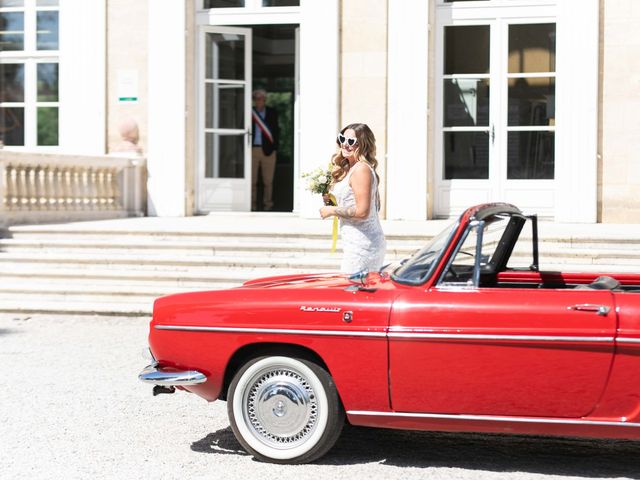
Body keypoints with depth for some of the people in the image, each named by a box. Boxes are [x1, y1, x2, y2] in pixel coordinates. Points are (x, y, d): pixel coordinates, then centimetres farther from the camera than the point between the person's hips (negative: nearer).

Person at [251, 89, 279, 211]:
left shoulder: (272, 113, 6)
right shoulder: (249, 113, 6)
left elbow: (276, 131, 7)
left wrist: (274, 148, -1)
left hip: (268, 150, 0)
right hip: (253, 149, 0)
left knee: (268, 181, 2)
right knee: (252, 180, 2)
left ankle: (267, 203, 12)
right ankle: (252, 203, 11)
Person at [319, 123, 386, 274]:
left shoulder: (361, 170, -15)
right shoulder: (349, 169, 16)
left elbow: (362, 211, -21)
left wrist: (332, 210, -10)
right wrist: (331, 200, 11)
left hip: (361, 245, -10)